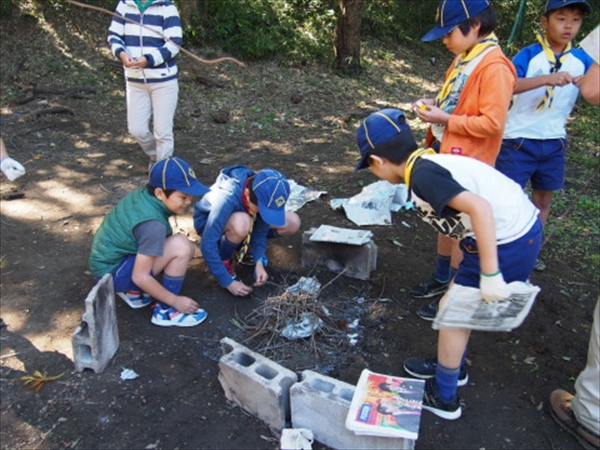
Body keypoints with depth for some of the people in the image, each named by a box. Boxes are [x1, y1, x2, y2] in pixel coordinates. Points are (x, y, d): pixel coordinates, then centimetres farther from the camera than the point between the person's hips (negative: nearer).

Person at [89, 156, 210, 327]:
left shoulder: (142, 195, -7)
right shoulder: (152, 223, -29)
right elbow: (140, 277, -25)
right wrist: (176, 300, -16)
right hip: (113, 272, -8)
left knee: (187, 250, 3)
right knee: (181, 246, -23)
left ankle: (132, 290, 10)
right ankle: (166, 311, -7)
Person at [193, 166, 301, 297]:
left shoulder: (263, 193, -26)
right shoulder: (227, 198, -41)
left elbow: (260, 229, -13)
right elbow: (207, 244, -38)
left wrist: (259, 262, -25)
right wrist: (227, 282, -34)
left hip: (241, 213, 5)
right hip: (208, 221, -5)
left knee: (292, 223, -14)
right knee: (241, 223, -42)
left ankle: (246, 246, 8)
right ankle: (224, 260, -11)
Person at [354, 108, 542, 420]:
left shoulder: (422, 175, -19)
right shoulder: (432, 161, 9)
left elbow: (480, 208, -29)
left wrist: (490, 275, -27)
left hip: (506, 244, -9)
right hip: (525, 225, 9)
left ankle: (443, 398, 25)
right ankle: (451, 366, 45)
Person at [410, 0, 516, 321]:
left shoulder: (494, 67, -19)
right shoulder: (463, 59, 8)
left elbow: (492, 123, -23)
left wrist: (443, 119, -20)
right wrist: (434, 105, 1)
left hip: (467, 163, -9)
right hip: (445, 153, 9)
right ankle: (441, 280, 36)